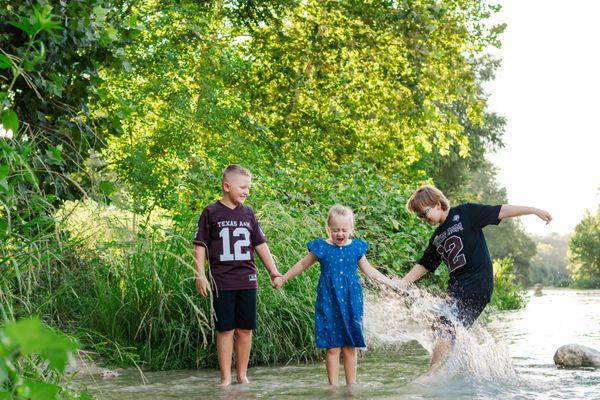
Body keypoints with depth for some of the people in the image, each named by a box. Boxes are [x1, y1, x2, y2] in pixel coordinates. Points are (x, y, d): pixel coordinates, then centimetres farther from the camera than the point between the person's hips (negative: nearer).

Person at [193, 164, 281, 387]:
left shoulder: (248, 213, 11)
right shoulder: (211, 213, 0)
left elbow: (261, 245, 15)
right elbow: (200, 246, 1)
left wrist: (273, 272, 10)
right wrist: (200, 276, -6)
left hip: (247, 280, 3)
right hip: (222, 282, -3)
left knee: (245, 329, 5)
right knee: (225, 330, -1)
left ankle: (242, 375, 16)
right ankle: (225, 377, 6)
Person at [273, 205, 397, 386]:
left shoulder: (356, 248, 5)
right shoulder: (321, 248, -1)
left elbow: (368, 270, 17)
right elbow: (302, 265, 13)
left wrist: (390, 282, 13)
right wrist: (282, 279, 18)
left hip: (351, 303, 2)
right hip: (329, 303, -2)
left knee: (350, 348, 6)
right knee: (333, 348, -2)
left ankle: (351, 385, 15)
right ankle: (333, 386, 5)